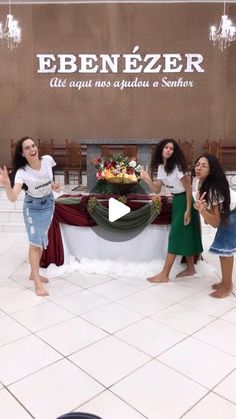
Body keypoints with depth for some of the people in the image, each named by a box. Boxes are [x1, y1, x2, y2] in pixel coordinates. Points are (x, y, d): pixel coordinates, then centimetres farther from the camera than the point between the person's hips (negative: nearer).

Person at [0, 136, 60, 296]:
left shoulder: (48, 160, -19)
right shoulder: (22, 172, -28)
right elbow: (13, 198, -39)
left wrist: (51, 184, -1)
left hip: (49, 203, 4)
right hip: (33, 207, -4)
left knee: (42, 240, 14)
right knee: (35, 243, -5)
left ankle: (34, 273, 31)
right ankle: (37, 283, 3)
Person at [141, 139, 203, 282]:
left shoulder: (177, 166, -19)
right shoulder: (161, 167, 4)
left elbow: (189, 188, -17)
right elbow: (157, 190, 2)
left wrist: (188, 210, -20)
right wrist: (148, 180, -16)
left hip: (184, 201, -8)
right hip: (176, 201, 8)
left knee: (176, 236, -6)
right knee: (184, 236, 14)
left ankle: (164, 275, 0)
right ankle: (191, 268, 28)